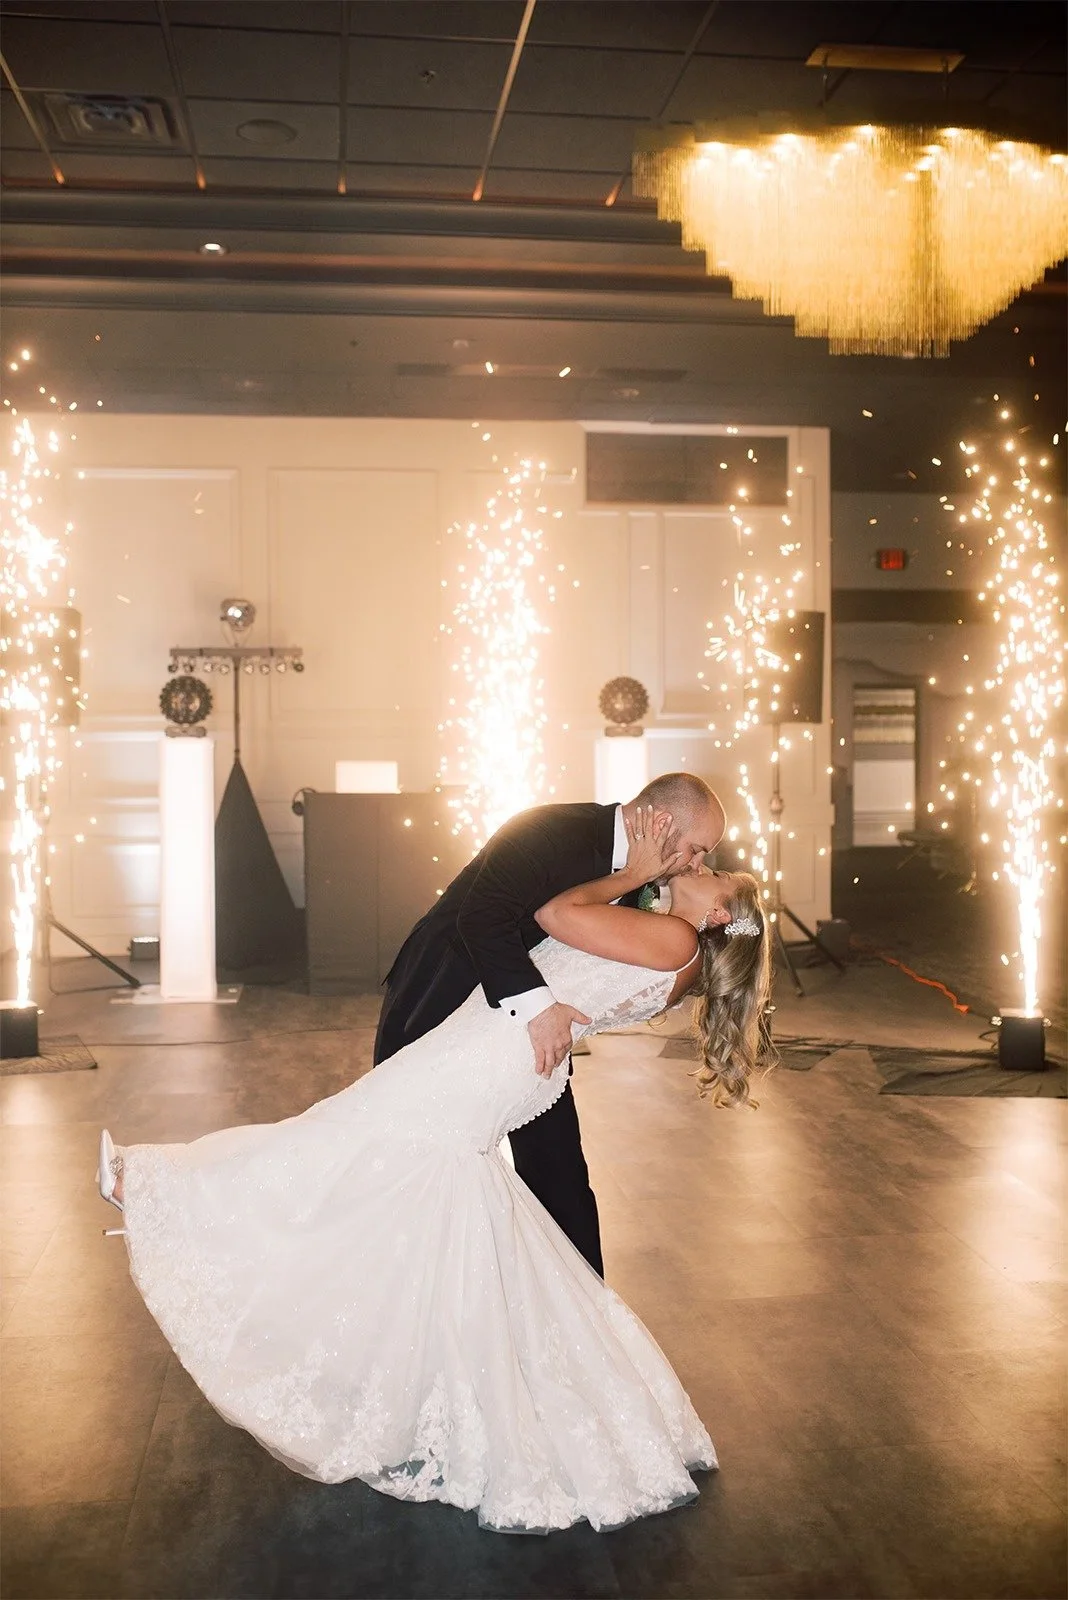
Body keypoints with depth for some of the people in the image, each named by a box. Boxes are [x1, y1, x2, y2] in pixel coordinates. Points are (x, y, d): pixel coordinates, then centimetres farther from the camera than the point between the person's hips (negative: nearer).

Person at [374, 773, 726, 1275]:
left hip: (536, 1026, 7)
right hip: (446, 1005, -6)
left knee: (560, 1177, 6)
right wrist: (536, 1003, -45)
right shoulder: (553, 831, -27)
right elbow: (482, 918, -37)